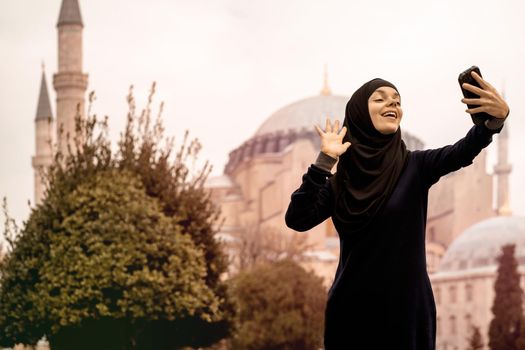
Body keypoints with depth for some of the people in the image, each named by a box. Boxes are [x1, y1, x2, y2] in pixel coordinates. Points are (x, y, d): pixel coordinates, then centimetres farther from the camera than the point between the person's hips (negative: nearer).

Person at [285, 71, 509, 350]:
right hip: (352, 312, 1)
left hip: (407, 309, 0)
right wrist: (325, 160, -11)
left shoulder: (415, 167, 1)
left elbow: (463, 152, -17)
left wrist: (497, 117, -37)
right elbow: (296, 220, -8)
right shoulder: (340, 180, 4)